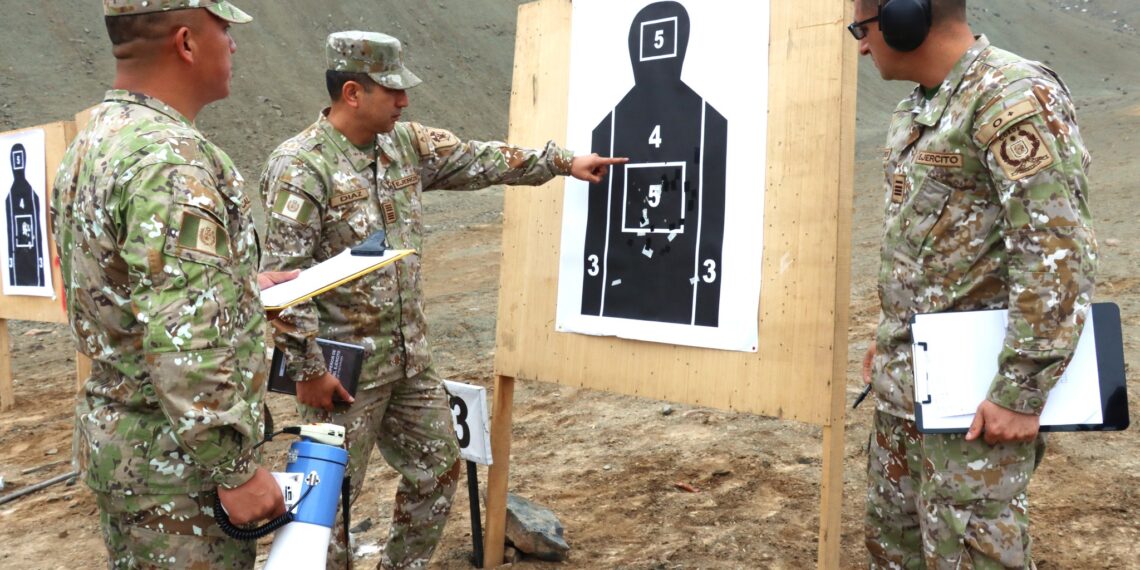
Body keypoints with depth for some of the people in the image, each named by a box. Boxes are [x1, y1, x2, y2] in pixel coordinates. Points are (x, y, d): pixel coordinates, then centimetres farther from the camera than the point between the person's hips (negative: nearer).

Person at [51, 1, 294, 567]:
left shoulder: (91, 144, 8)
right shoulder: (170, 159, -24)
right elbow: (183, 349, -29)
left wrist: (238, 288, 23)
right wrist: (237, 470, -21)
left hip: (111, 433, 10)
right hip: (175, 460, -10)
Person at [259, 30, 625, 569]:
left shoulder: (405, 143, 4)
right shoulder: (300, 166, -17)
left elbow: (479, 160, 13)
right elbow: (281, 278, -19)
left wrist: (562, 160, 11)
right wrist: (307, 369, -18)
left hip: (411, 357, 8)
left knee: (438, 471, 18)